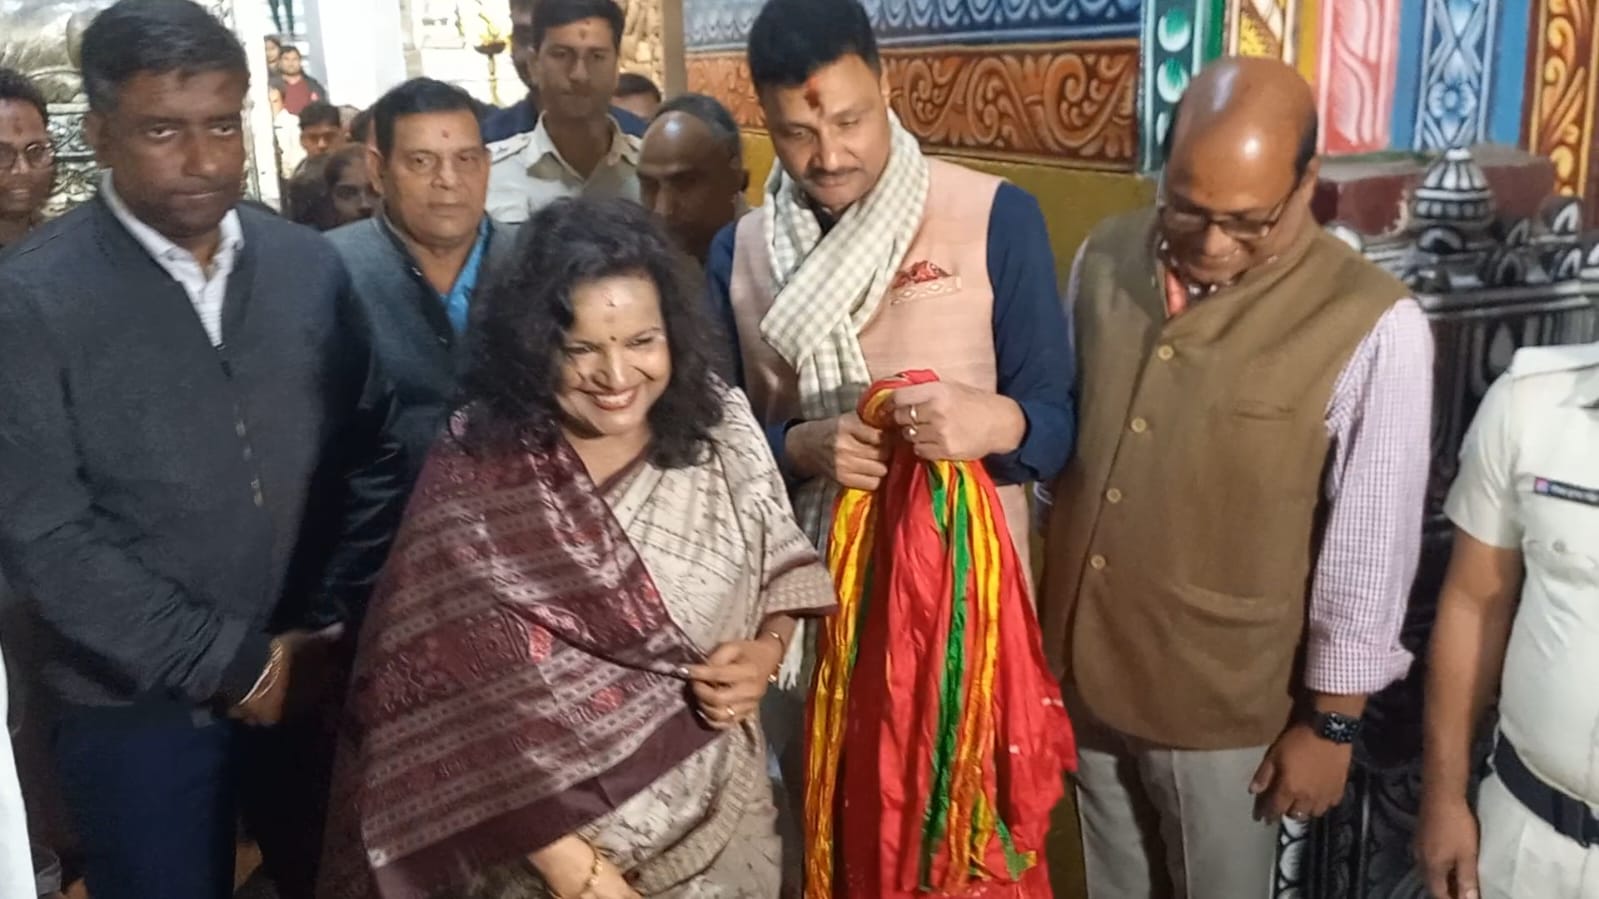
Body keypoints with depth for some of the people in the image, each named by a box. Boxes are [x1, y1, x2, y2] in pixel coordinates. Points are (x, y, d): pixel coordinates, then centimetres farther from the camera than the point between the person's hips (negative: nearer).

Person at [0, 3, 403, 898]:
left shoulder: (312, 267, 0)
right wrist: (230, 664, -13)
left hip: (318, 680, 3)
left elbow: (371, 458, 3)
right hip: (137, 706, -3)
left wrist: (338, 628, -5)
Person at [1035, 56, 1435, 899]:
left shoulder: (1373, 327, -20)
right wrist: (1027, 622, 12)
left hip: (1225, 704, -4)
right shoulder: (1105, 258, -5)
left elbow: (1371, 550, -13)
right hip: (1081, 667, 4)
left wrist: (1330, 723, -7)